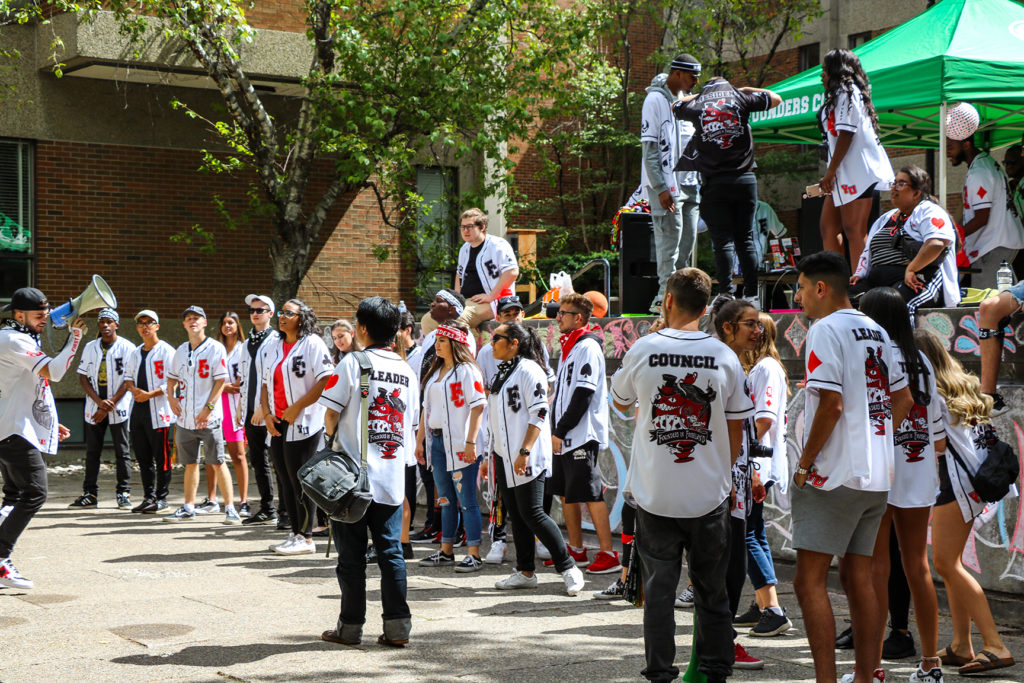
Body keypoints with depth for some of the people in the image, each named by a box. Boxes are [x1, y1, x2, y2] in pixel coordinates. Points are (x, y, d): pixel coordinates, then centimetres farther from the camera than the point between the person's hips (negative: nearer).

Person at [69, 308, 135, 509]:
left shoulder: (127, 347, -2)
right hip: (94, 408, 4)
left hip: (118, 408, -4)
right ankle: (90, 494, 10)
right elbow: (83, 377, 6)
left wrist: (110, 405, -13)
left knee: (122, 451, -1)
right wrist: (99, 401, -9)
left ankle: (124, 493, 3)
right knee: (92, 451, 5)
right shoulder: (90, 347, 11)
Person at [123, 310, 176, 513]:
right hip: (137, 409, 7)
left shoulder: (166, 351, -5)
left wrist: (150, 394, -18)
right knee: (143, 457, 10)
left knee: (161, 457, -4)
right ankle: (148, 497, 18)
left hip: (159, 410, -7)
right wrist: (133, 389, 0)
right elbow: (128, 376, 22)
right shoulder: (135, 353, 17)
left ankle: (161, 498, 2)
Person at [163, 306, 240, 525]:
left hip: (208, 418, -6)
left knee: (218, 462, -5)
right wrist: (171, 397, 6)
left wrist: (208, 408, -16)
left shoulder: (215, 348, -6)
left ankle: (230, 507, -1)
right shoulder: (181, 350, 14)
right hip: (185, 416, 6)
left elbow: (221, 381, -10)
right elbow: (172, 376, 24)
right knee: (190, 463, 11)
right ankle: (188, 507, 18)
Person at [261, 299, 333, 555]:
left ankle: (306, 538, 2)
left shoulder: (312, 344, -7)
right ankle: (295, 533, 18)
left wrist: (296, 408, -16)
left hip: (304, 424, -7)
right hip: (278, 425, 7)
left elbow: (326, 381, -15)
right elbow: (266, 383, 18)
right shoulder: (274, 347, 16)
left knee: (301, 480, -5)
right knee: (287, 481, 10)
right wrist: (267, 414, 2)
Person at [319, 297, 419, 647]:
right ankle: (397, 625, 4)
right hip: (393, 476, 4)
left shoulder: (353, 362, -8)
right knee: (391, 552, 7)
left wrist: (331, 437, 11)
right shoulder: (408, 371, 8)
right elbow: (411, 426, 12)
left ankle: (351, 626, 10)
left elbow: (332, 413, -7)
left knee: (352, 554, 4)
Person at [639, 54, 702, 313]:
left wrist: (699, 181, 16)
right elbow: (649, 148, -13)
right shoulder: (655, 100, -8)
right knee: (670, 240, -9)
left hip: (688, 182, 8)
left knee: (688, 239, 8)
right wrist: (661, 188, -18)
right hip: (665, 184, -8)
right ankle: (665, 296, -6)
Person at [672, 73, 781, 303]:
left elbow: (675, 106, 27)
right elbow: (776, 99, 18)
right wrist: (745, 90, 25)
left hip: (715, 183, -1)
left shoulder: (697, 105, 5)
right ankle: (751, 293, 5)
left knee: (723, 241, -3)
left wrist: (701, 94, 31)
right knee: (745, 239, 7)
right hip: (745, 179, 1)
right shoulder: (739, 98, 5)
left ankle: (726, 293, -11)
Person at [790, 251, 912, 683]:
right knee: (858, 578, 13)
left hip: (833, 475, -8)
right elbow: (903, 399, 18)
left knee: (809, 580, -6)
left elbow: (831, 405, -20)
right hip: (877, 476, 8)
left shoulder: (826, 330, -11)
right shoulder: (876, 332, 14)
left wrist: (804, 463, -11)